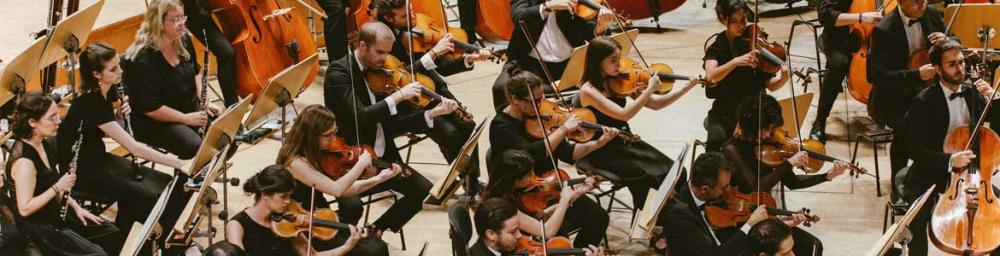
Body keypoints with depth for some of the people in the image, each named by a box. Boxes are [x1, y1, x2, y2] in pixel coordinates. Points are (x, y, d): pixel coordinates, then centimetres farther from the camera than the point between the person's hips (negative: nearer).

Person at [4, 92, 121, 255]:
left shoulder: (44, 144, 2)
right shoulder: (24, 161, -27)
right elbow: (25, 209, -27)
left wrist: (75, 206, 5)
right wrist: (58, 187, -26)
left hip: (55, 212, 9)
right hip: (37, 226, -9)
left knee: (112, 234, 11)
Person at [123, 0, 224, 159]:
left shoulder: (183, 40, -1)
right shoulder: (143, 59, -24)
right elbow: (149, 107, -22)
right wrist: (186, 118, -19)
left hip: (190, 107, 8)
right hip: (154, 122, -8)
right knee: (195, 146, -30)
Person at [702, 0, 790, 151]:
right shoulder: (717, 44, -2)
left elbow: (771, 85, -4)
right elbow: (711, 77, -19)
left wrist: (783, 79, -26)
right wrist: (735, 62, -34)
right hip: (725, 111, -1)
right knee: (718, 138, -30)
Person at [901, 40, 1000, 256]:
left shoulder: (972, 93, 5)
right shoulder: (924, 102, -11)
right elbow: (914, 148, -15)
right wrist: (949, 160, -29)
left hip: (967, 172, 5)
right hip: (931, 175, -5)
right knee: (918, 218, -31)